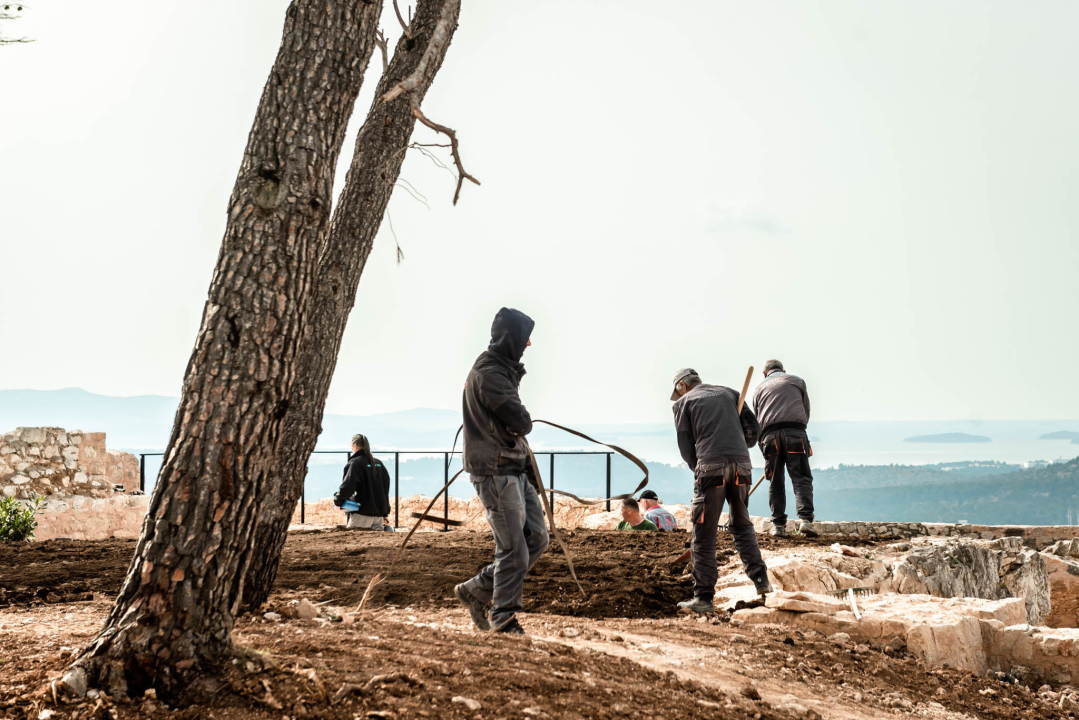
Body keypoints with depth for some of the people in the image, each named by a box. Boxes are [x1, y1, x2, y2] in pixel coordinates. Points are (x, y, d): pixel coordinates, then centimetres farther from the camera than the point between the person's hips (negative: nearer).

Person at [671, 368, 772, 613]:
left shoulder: (684, 402, 14)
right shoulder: (728, 393, 23)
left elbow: (685, 446, 7)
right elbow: (752, 427, 16)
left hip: (711, 466, -4)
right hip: (741, 465, 4)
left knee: (704, 535, 1)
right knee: (742, 524, 21)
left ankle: (703, 597, -1)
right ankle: (761, 579, 10)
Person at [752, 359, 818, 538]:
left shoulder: (759, 388, 26)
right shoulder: (797, 381, 22)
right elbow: (806, 411, 22)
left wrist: (763, 448, 25)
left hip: (769, 434, 2)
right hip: (795, 432, -2)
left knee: (775, 482, 8)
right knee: (801, 478, -4)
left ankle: (778, 524, 3)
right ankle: (805, 518, -20)